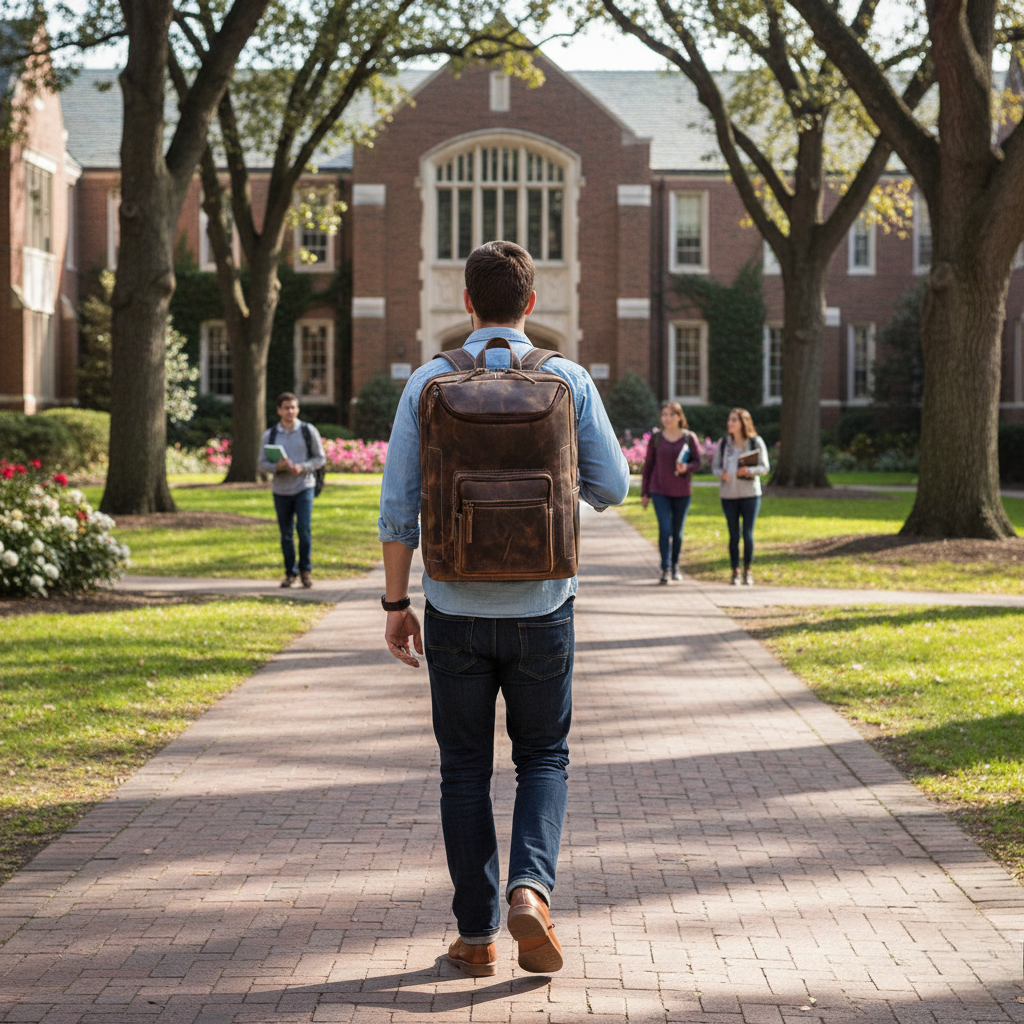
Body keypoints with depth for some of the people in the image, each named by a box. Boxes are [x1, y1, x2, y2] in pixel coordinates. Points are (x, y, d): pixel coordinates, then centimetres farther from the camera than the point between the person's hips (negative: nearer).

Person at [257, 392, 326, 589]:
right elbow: (262, 464, 5)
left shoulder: (309, 431, 2)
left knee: (304, 528, -12)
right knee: (286, 534, 5)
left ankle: (306, 570, 1)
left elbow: (320, 458, 3)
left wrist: (302, 467, -14)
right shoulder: (269, 435, 5)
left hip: (304, 486, -2)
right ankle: (290, 572, 16)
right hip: (281, 490, 2)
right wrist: (277, 466, -17)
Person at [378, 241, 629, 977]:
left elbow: (399, 506, -5)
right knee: (544, 758, 15)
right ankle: (530, 889, -8)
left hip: (455, 611, 0)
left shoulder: (428, 384, -4)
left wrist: (396, 602, 4)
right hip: (540, 606, 0)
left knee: (466, 771, 11)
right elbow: (612, 487, -2)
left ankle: (477, 936, 12)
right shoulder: (567, 381, -4)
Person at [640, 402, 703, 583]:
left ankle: (675, 565, 27)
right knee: (665, 529, -14)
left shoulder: (689, 437, 1)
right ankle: (665, 569, -12)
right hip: (660, 491, -1)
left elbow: (697, 462, 0)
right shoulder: (656, 438, 2)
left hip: (681, 492, 1)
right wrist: (644, 492, 5)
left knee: (678, 531, 8)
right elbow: (648, 465, 6)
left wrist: (686, 468, -23)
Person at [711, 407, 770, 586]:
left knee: (748, 534, -3)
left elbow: (764, 467, -2)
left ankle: (747, 571, 11)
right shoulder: (723, 444, 4)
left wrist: (750, 470, -21)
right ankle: (735, 572, 13)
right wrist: (721, 474, -15)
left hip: (750, 493, -2)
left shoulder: (756, 442, -2)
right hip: (728, 494, 2)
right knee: (734, 535, 4)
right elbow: (715, 466, 8)